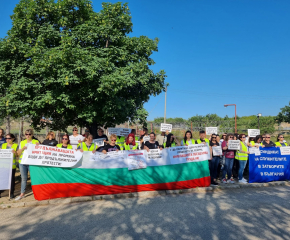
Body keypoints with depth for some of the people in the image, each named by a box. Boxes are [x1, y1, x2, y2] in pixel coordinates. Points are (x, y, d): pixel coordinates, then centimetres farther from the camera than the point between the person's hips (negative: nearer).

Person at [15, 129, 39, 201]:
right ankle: (22, 194, 17)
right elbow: (18, 153, 10)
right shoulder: (22, 142, 12)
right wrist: (22, 149, -8)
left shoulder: (36, 142, 4)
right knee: (23, 178, 8)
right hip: (22, 163, 3)